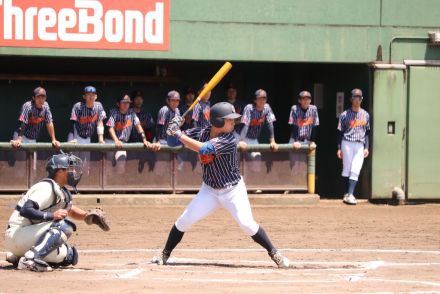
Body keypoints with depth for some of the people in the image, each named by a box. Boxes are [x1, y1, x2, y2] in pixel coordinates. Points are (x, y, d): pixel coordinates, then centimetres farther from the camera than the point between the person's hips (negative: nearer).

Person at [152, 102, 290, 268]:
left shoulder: (229, 140, -24)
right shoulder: (202, 133, -8)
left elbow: (203, 149, -34)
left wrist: (178, 134, -32)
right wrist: (176, 128, -19)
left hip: (233, 190, -4)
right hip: (209, 190, 4)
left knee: (247, 224, -17)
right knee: (185, 221, -4)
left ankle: (274, 253, -1)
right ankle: (165, 255, 13)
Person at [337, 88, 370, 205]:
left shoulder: (365, 115, 11)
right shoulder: (345, 115, 1)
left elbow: (367, 132, 15)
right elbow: (340, 133, 2)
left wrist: (366, 147, 7)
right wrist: (339, 148, -3)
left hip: (360, 145, 2)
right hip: (347, 143, -2)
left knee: (355, 171, -7)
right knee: (347, 169, 0)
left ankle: (349, 195, -12)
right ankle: (348, 193, 9)